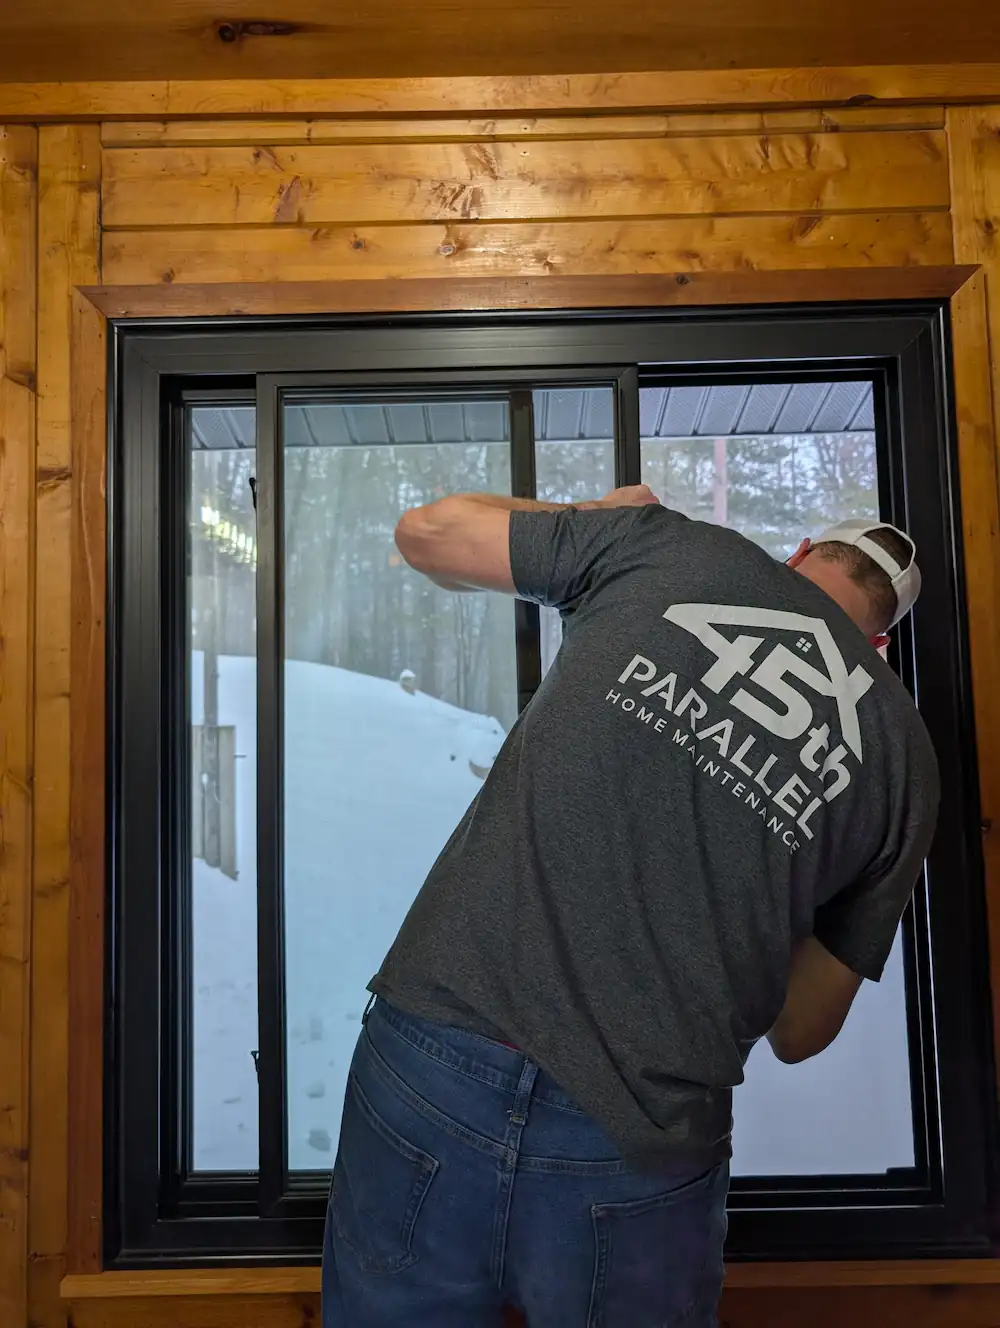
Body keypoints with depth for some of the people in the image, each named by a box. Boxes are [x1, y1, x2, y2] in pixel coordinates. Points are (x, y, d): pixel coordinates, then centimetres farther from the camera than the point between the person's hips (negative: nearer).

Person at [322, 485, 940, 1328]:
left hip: (434, 1054, 0)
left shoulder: (664, 546, 3)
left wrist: (603, 518, 26)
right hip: (640, 1157, 1)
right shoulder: (905, 759, 8)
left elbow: (426, 531, 12)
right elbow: (801, 1033, 13)